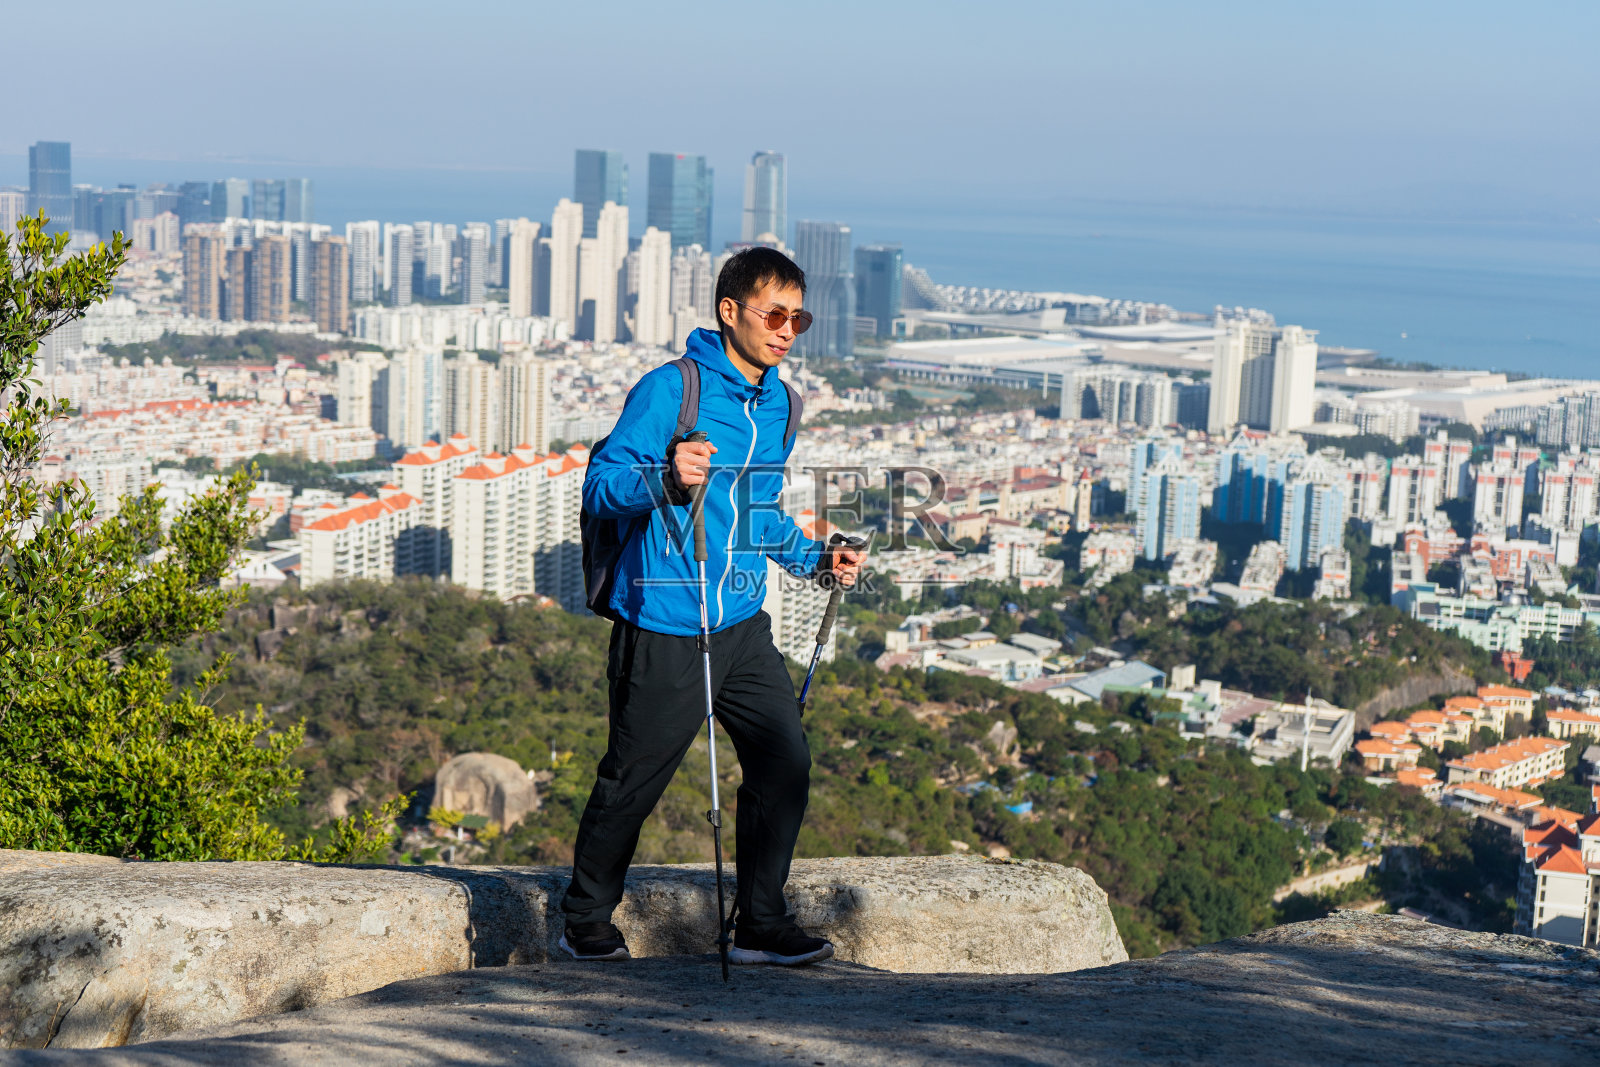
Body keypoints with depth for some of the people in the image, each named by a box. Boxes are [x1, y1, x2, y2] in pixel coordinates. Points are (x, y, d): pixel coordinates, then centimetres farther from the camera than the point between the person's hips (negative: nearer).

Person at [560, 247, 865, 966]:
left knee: (785, 761, -2)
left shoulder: (778, 403, 14)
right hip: (664, 625, -6)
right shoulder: (669, 389, -10)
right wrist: (664, 482, -32)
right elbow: (600, 487, -14)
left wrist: (814, 558, 13)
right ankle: (586, 922, 24)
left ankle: (761, 926, 11)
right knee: (633, 779, 5)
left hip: (742, 624, 6)